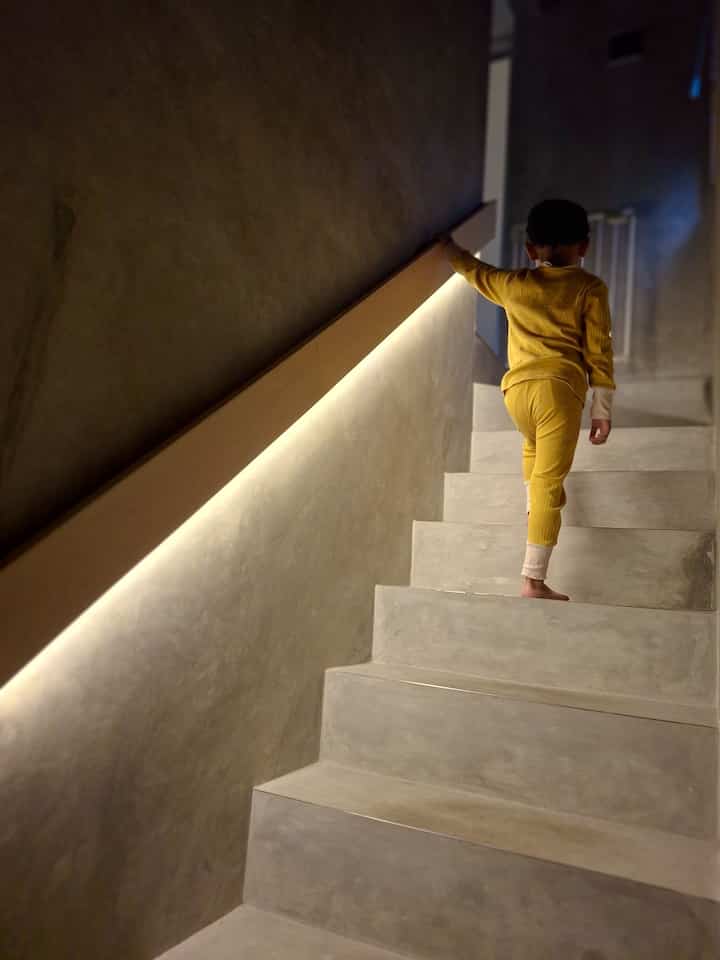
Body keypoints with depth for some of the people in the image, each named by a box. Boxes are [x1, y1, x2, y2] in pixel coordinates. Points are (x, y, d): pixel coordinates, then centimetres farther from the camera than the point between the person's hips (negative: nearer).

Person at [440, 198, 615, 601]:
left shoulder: (513, 284, 14)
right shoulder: (590, 288, 6)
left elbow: (475, 270, 32)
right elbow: (599, 352, 1)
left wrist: (449, 245, 51)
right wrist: (603, 409, 5)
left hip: (517, 387, 4)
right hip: (559, 388, -3)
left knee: (534, 444, 36)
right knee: (548, 481, -5)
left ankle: (534, 505, 45)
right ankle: (534, 579, -7)